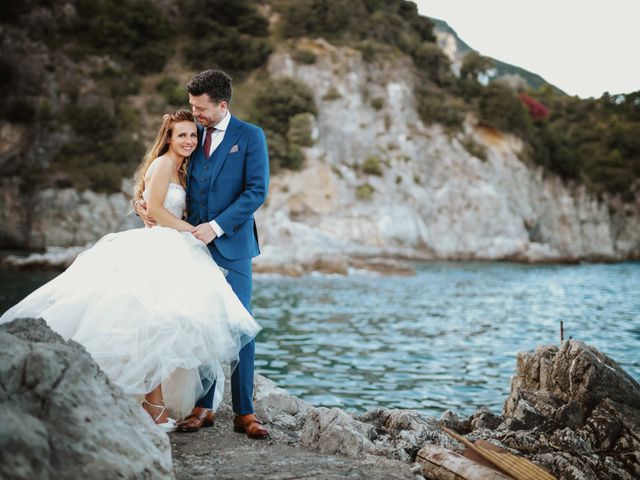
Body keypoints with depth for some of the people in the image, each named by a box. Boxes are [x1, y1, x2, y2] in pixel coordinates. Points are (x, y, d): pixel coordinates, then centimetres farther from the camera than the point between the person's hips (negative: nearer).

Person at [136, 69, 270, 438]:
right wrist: (142, 200, -1)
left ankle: (244, 412, 4)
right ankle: (203, 406, 14)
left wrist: (217, 226, -15)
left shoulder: (250, 136, -1)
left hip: (232, 245, -3)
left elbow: (257, 191, -8)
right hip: (195, 243, 4)